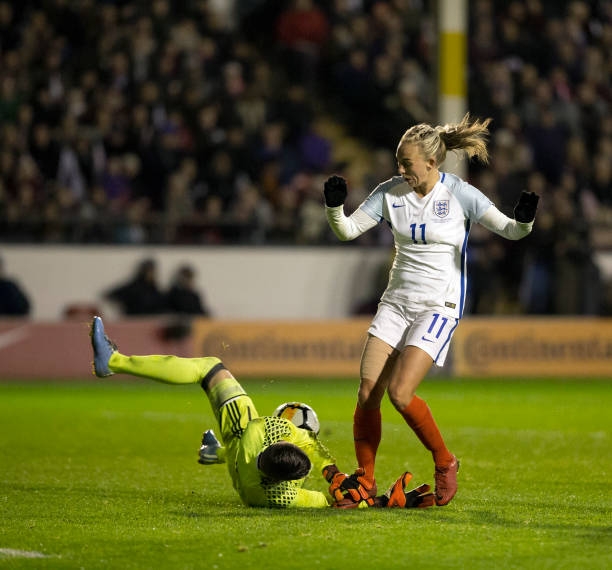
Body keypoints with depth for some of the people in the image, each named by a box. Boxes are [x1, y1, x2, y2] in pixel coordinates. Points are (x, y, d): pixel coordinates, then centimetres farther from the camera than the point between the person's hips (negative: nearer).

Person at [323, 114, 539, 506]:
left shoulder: (459, 194, -9)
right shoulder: (390, 193, 2)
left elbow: (509, 230, -13)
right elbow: (347, 230, 2)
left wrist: (524, 221, -35)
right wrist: (335, 207, -18)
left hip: (440, 306, -5)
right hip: (396, 302, 5)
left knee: (400, 392, -18)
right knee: (367, 393, -5)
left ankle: (445, 463, 4)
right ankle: (365, 481, 8)